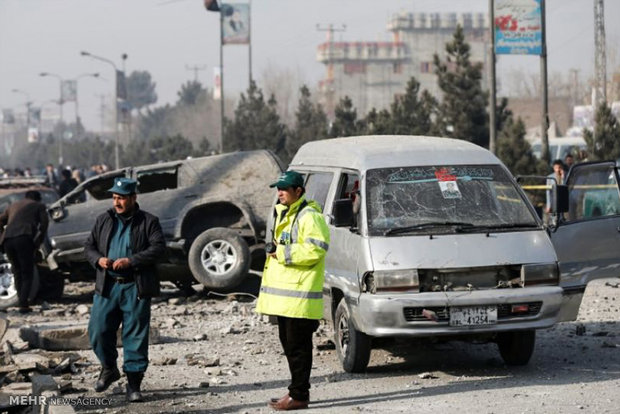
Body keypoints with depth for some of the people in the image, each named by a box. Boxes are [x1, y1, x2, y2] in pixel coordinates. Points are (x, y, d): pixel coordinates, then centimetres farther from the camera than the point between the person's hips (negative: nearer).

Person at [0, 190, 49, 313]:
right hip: (24, 239, -4)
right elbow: (44, 224, 5)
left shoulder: (13, 206, 33)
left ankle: (22, 301, 12)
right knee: (27, 274, 3)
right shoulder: (39, 206, 20)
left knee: (17, 272, 18)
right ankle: (23, 304, -8)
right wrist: (38, 242, 11)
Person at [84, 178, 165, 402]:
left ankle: (134, 383, 6)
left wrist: (132, 261, -20)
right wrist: (98, 259, -8)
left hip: (136, 288, -3)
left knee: (136, 335, -1)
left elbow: (159, 247, -9)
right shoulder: (104, 220, 12)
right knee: (98, 331, 2)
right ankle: (109, 368, 27)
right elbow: (89, 245, 15)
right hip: (107, 286, 4)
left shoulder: (148, 222, 0)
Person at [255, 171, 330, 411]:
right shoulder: (284, 215, 21)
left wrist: (282, 252, -18)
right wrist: (275, 251, 13)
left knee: (298, 346, -7)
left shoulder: (309, 216, -12)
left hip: (300, 296, -10)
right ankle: (297, 392, 22)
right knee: (289, 344, 14)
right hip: (285, 294, 10)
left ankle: (298, 395, -3)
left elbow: (315, 250, -22)